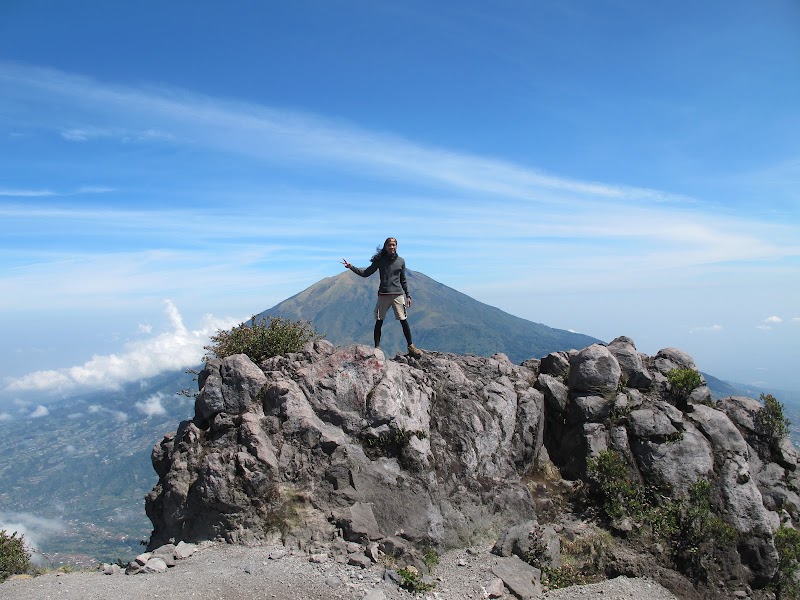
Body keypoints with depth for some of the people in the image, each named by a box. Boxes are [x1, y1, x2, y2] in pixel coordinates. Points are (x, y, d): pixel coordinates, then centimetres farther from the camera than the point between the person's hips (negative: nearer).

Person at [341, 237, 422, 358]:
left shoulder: (401, 261, 8)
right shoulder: (380, 260, 5)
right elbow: (365, 273, 8)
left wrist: (408, 295, 13)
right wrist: (351, 267, -3)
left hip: (398, 295, 0)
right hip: (383, 295, 0)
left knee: (404, 321, -3)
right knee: (379, 322, 0)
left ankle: (411, 347, 6)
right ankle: (377, 347, 9)